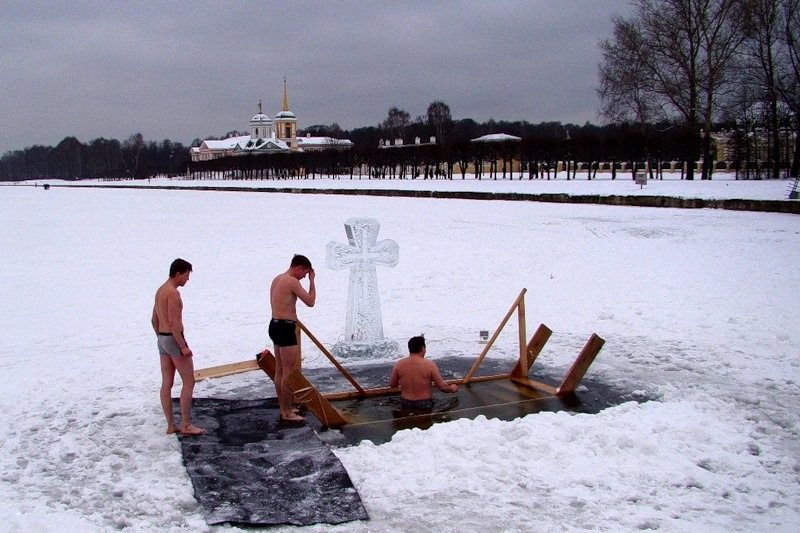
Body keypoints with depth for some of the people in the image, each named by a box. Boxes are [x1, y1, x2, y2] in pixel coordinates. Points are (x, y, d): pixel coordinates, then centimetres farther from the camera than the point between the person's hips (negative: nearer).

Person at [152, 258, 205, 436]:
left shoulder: (160, 290, 14)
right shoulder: (173, 292, -17)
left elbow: (154, 320, 19)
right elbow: (174, 323, -22)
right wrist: (183, 347, -20)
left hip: (162, 339, 10)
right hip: (174, 339, -10)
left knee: (166, 383, 9)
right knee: (189, 382, -2)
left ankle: (170, 425, 13)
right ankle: (186, 425, 0)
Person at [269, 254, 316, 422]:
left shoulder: (277, 279, 15)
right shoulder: (292, 281, -15)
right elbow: (310, 302, -12)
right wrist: (311, 280, -5)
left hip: (275, 325, 11)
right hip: (285, 327, -10)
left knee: (280, 370, 15)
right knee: (289, 372, -4)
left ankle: (283, 408, 24)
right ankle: (287, 413, 1)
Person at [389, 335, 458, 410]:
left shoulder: (399, 364, -6)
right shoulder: (430, 365, -14)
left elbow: (392, 384, 7)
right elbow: (442, 387, -9)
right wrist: (452, 388, 13)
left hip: (405, 404, 3)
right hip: (424, 405, -3)